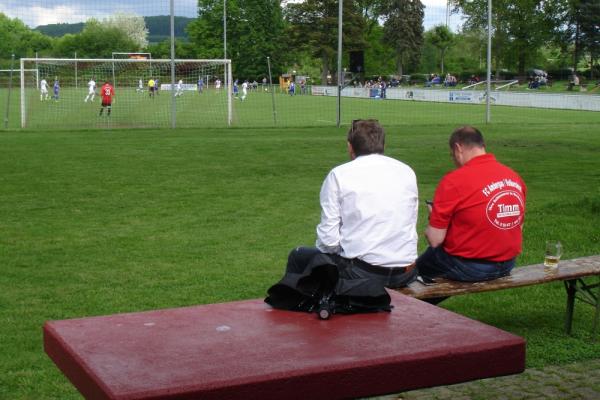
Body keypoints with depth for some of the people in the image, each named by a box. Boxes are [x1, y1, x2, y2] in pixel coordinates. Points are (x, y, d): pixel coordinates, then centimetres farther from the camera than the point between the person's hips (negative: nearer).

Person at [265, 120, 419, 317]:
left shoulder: (339, 175, -5)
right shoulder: (407, 172, 7)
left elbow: (328, 240, -8)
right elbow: (410, 226, 13)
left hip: (361, 271, -4)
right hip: (405, 274, 5)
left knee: (298, 256, 19)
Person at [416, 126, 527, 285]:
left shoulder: (453, 181, -18)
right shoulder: (515, 177, -1)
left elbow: (435, 240, -16)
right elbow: (518, 226, 11)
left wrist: (434, 220, 5)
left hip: (468, 267, -7)